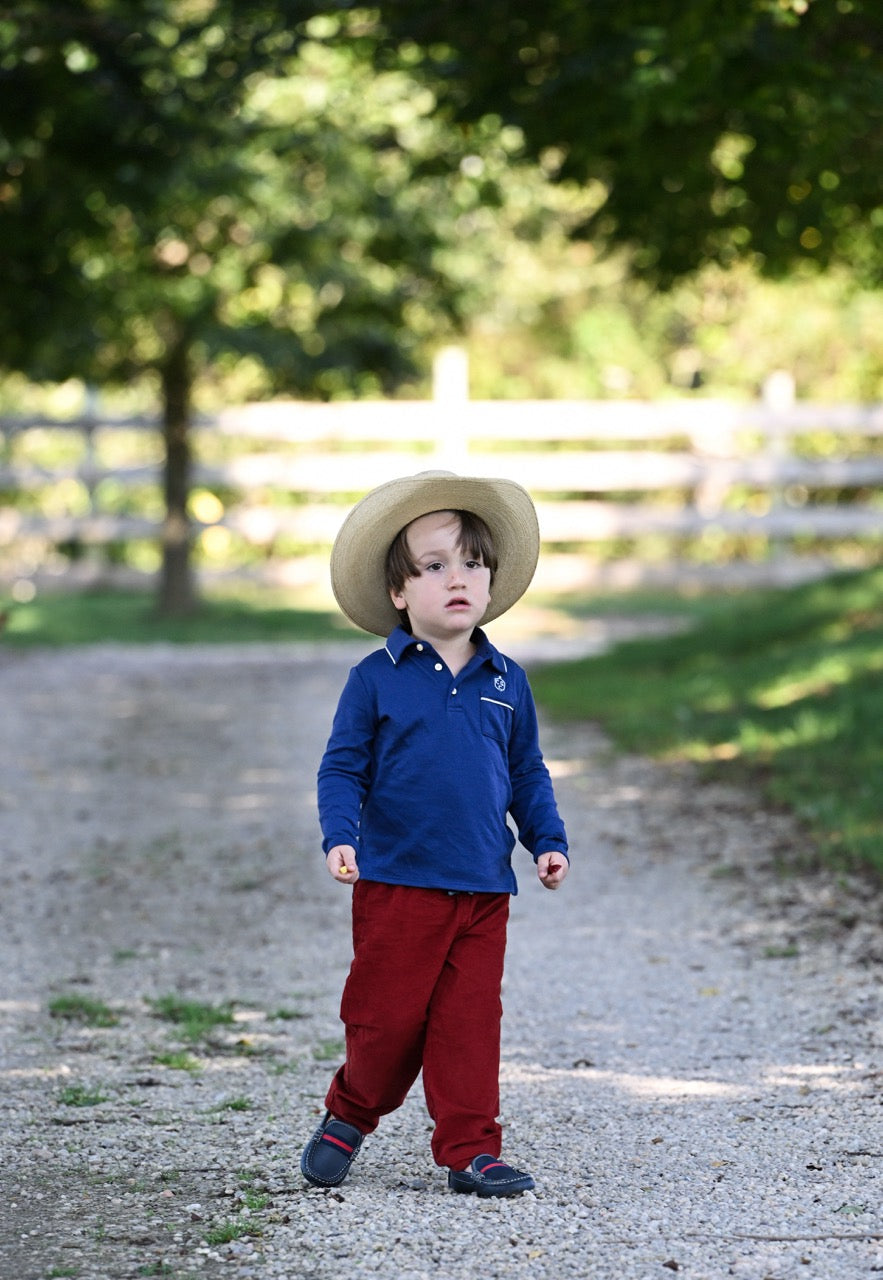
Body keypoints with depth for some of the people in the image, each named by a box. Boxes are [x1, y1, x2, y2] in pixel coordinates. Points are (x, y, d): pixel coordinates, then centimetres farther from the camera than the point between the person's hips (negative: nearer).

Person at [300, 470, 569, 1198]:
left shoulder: (506, 681, 8)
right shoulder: (377, 680, -3)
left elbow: (527, 771, 16)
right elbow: (342, 767, -3)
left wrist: (547, 840, 7)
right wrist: (340, 838, -16)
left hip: (483, 890, 3)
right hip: (396, 884, -3)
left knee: (470, 1021, 2)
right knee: (389, 1016, 2)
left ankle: (470, 1150, 9)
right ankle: (349, 1118, 27)